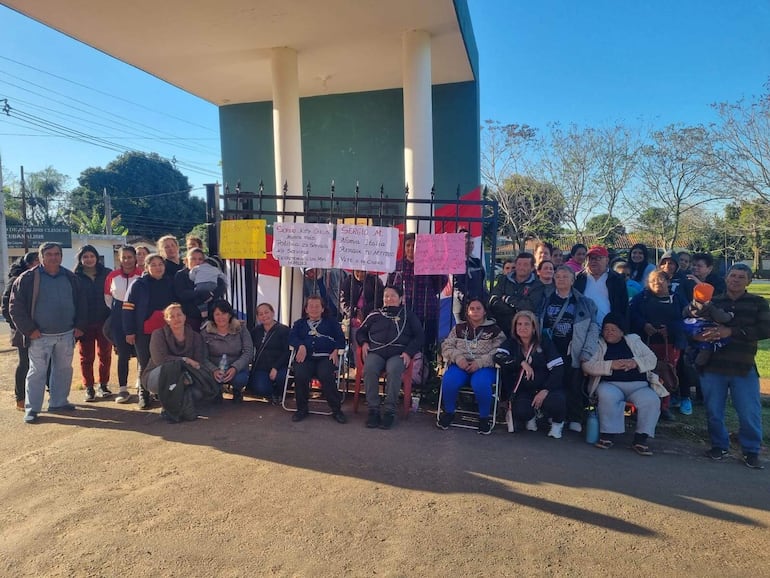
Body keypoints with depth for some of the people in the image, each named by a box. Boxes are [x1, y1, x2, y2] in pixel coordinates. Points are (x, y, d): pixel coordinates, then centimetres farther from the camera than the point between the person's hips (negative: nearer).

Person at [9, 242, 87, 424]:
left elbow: (81, 303, 13)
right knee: (37, 372, 0)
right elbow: (15, 306, -5)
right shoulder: (28, 278, -5)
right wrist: (29, 329, -10)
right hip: (40, 336, -4)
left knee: (64, 369, 12)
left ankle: (58, 402, 26)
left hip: (66, 334, 4)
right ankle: (31, 408, 10)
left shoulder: (70, 277, 7)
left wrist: (80, 326, 4)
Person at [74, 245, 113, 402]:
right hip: (85, 323, 0)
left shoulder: (107, 274, 1)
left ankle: (103, 385, 20)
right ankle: (89, 387, 16)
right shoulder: (75, 277, 0)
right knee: (86, 357, 6)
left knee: (105, 354, 8)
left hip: (104, 322, 1)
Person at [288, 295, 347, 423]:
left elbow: (340, 338, 15)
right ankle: (302, 409, -11)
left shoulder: (331, 322, 26)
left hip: (326, 356, -1)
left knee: (325, 376, -34)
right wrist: (301, 346, -12)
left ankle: (336, 409, -19)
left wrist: (336, 350, -6)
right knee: (300, 375, -32)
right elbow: (292, 337, 10)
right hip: (306, 357, 1)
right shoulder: (299, 323, 28)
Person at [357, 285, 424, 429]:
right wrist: (364, 343, 3)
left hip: (398, 353, -2)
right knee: (369, 369, -33)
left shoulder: (408, 315, 17)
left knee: (394, 370, -36)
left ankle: (389, 411, -27)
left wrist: (409, 352, -4)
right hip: (376, 352, 2)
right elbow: (360, 332, 25)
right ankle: (373, 409, -25)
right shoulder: (375, 315, 22)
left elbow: (419, 336, 10)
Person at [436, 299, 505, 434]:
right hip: (461, 365, 2)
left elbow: (499, 352, -2)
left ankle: (484, 417, -9)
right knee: (448, 381, -31)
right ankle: (448, 412, -3)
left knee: (480, 384, -37)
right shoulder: (458, 328, 19)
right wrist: (458, 357, -10)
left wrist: (479, 363, -16)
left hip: (484, 367, -2)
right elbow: (446, 346, 11)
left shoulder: (494, 330, 10)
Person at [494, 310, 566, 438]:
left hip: (545, 387, 0)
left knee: (556, 402, -32)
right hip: (522, 390, 0)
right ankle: (532, 415, 11)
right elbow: (498, 357, -14)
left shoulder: (544, 342, -1)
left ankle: (557, 422, 6)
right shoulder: (511, 343, 3)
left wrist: (545, 390, -20)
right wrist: (522, 363, -23)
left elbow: (558, 369, -7)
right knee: (520, 412, -29)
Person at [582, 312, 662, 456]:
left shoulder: (633, 341, 18)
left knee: (652, 401, -28)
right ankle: (608, 434, -21)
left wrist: (636, 362, -9)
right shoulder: (598, 344, 10)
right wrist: (610, 365, -16)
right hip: (610, 384, -2)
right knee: (608, 396, -36)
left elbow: (652, 359, 12)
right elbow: (587, 365, -3)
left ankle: (640, 439, -17)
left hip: (638, 385, 2)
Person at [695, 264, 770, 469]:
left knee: (750, 413, 1)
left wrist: (732, 332, -20)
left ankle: (751, 451, 21)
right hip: (712, 367, 1)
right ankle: (719, 445, 28)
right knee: (713, 411, 9)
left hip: (744, 368, -1)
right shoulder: (712, 302, 8)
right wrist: (698, 335, -19)